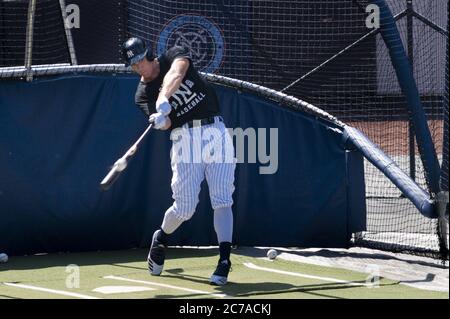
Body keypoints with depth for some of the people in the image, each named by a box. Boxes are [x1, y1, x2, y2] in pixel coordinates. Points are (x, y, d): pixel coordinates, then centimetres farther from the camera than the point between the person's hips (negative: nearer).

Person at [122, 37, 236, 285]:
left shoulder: (175, 55, 4)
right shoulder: (143, 94, 4)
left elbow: (176, 73, -21)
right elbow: (164, 123, -13)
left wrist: (163, 100, -38)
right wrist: (160, 120, -38)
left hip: (216, 132, -1)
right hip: (185, 139, 1)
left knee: (222, 200, -11)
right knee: (184, 208, -1)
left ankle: (224, 260, -13)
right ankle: (161, 238, 29)